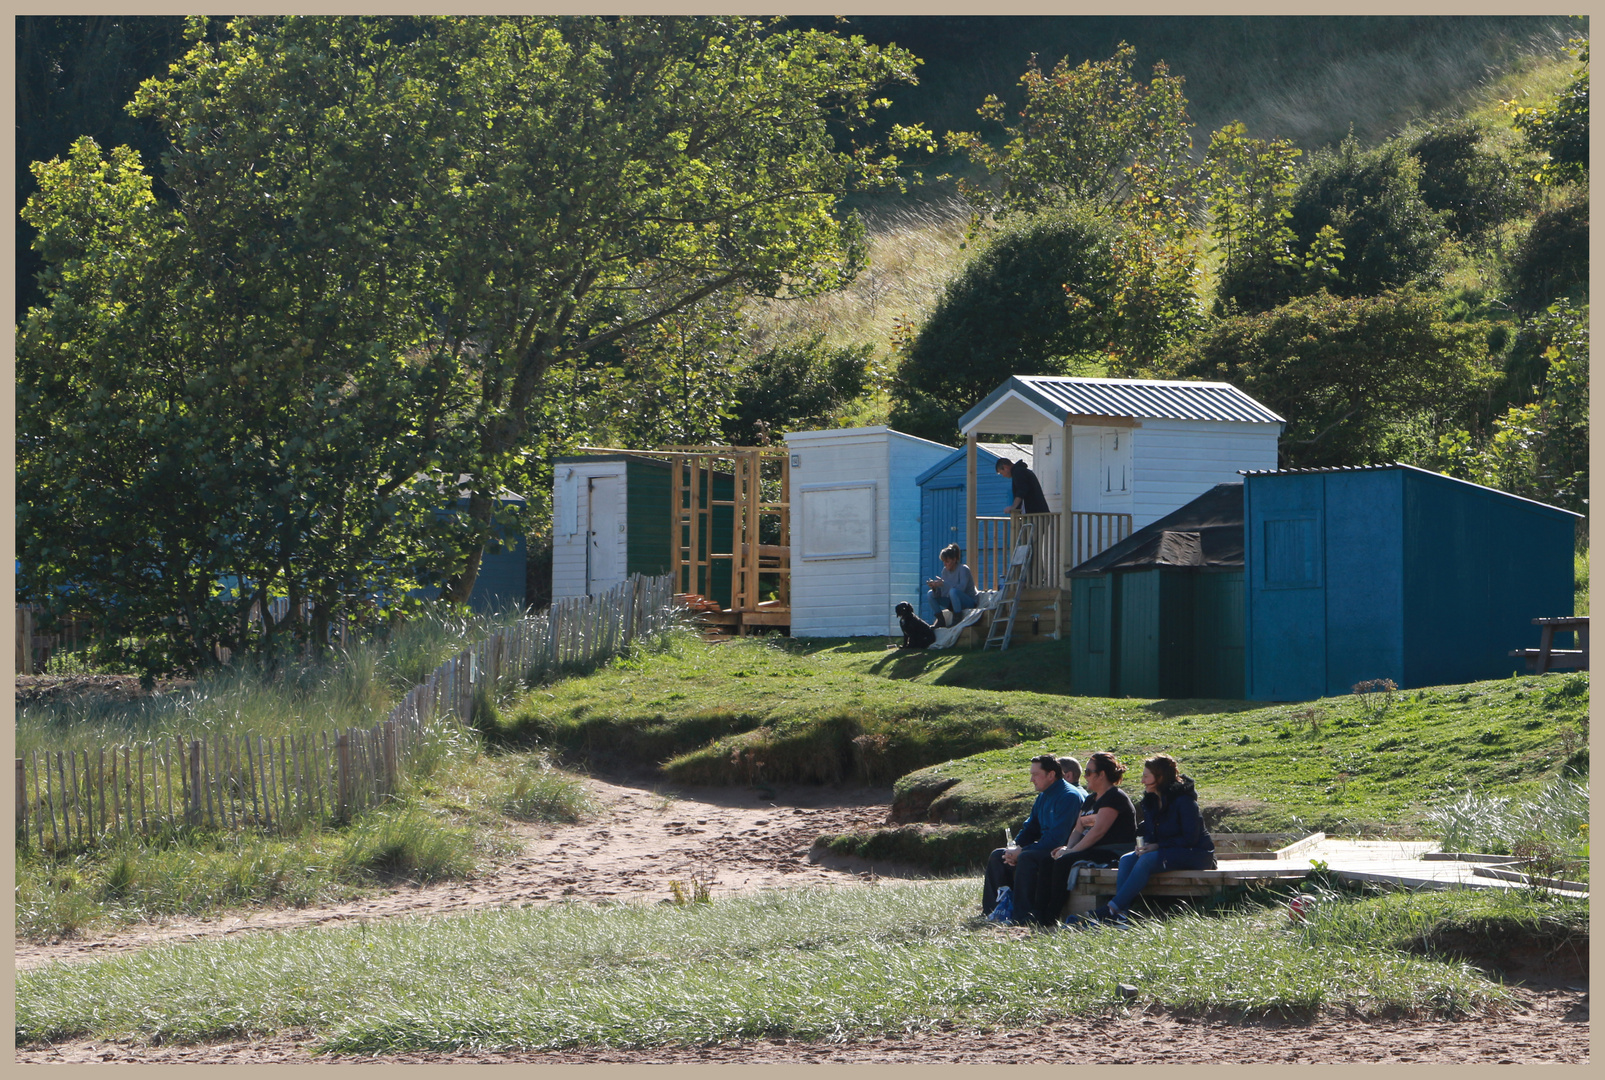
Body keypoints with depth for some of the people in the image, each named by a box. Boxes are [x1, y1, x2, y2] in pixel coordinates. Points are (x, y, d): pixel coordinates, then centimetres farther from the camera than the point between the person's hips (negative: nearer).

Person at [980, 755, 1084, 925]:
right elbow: (1030, 828, 18)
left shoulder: (1068, 797, -18)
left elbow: (1057, 838, -25)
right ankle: (991, 910, 4)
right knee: (997, 856, 6)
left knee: (1027, 857, -36)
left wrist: (1021, 851, -22)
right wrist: (1014, 848, -4)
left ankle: (1025, 915, -37)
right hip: (1045, 848, 10)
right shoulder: (1043, 797, 13)